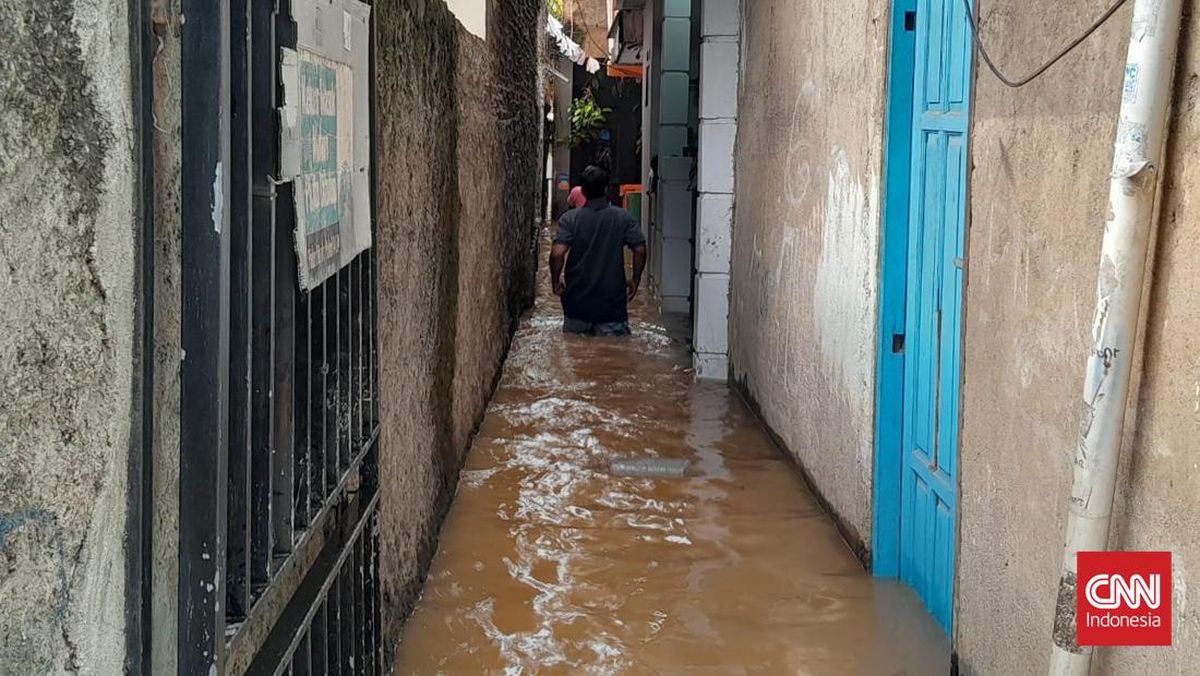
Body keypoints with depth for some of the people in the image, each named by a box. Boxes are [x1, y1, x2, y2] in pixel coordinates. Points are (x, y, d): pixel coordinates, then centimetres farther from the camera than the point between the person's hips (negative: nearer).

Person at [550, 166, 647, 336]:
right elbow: (640, 250, -9)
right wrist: (635, 281, 4)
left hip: (577, 302, 0)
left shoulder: (570, 219, -8)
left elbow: (557, 253, -19)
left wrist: (556, 282, -3)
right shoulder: (623, 218, -4)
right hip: (612, 302, 0)